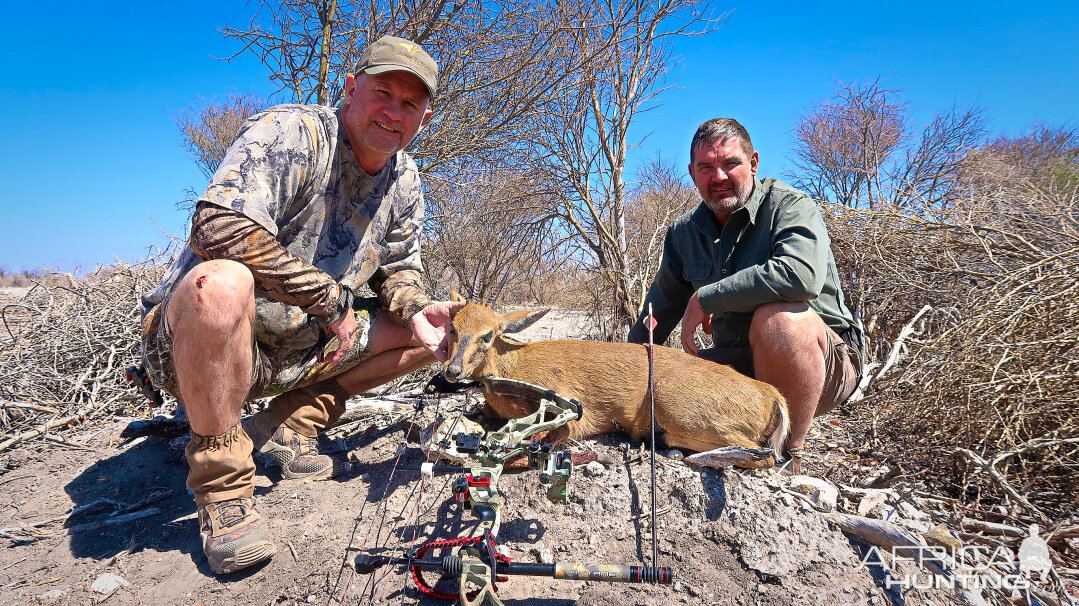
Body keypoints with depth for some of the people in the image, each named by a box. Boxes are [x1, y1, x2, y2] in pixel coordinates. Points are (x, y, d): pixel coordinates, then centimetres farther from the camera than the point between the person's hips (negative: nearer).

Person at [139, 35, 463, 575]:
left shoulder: (405, 183, 5)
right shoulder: (290, 132, -17)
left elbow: (397, 268, 12)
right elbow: (220, 224, -32)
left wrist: (418, 309, -11)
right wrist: (330, 299, -27)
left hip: (304, 350, 7)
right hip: (188, 342, -6)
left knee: (433, 329, 3)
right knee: (221, 283, -40)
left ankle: (292, 421, 4)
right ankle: (221, 487, -20)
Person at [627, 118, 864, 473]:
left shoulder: (789, 205, -12)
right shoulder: (684, 233, 6)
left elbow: (802, 275, -34)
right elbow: (660, 311, 16)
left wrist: (705, 298, -25)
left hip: (825, 363, -5)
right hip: (740, 365, 5)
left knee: (778, 318, -37)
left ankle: (787, 457, -17)